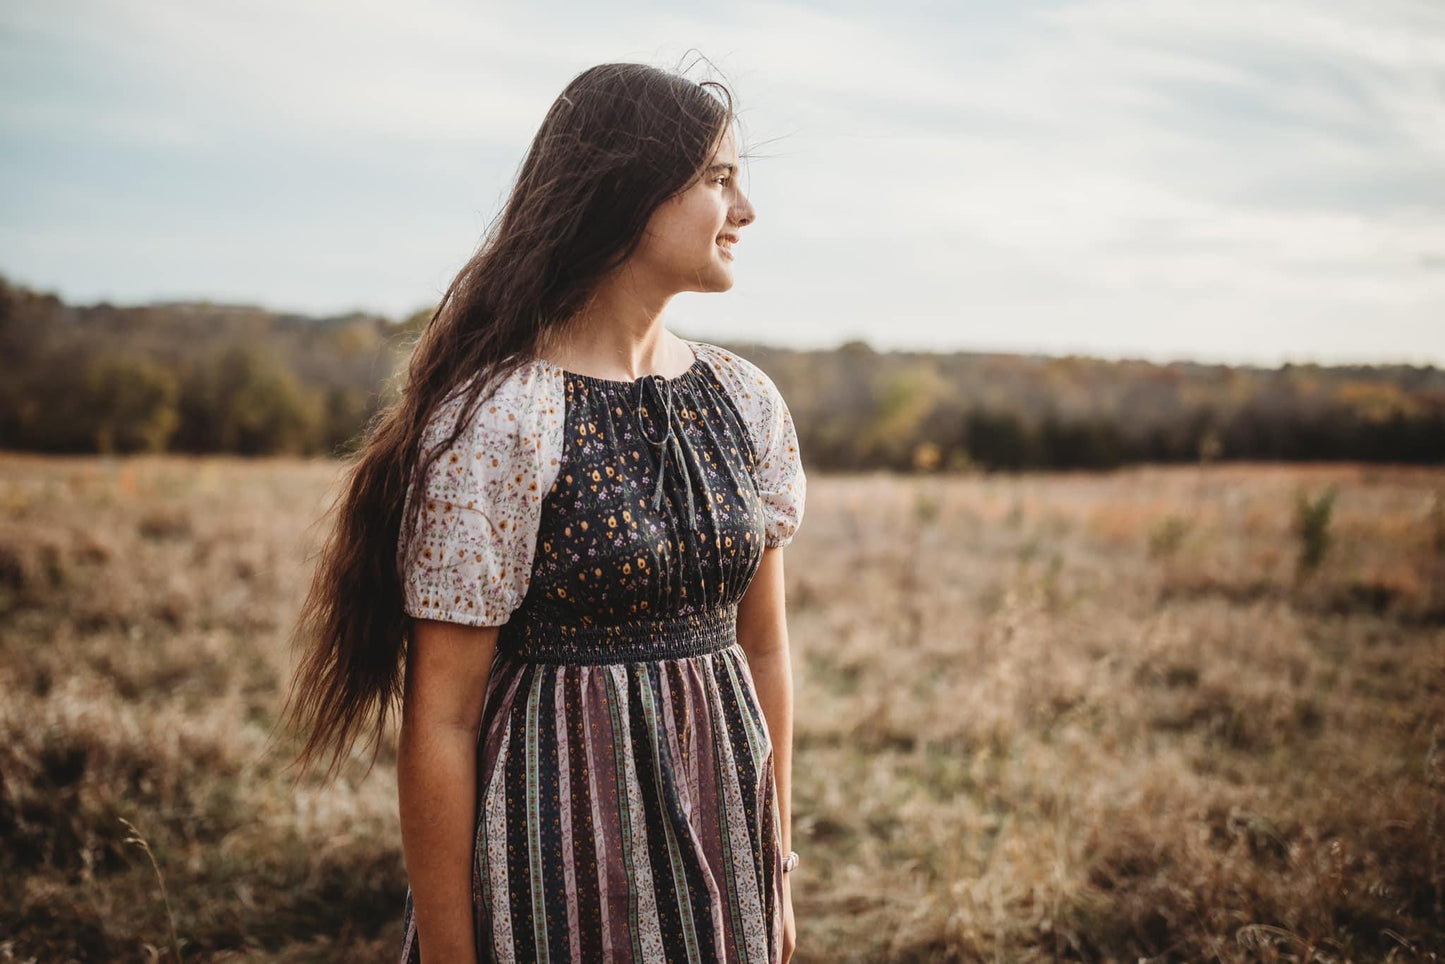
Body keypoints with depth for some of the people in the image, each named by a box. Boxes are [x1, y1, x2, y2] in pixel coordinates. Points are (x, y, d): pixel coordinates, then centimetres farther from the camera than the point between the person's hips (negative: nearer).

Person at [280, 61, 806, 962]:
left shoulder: (747, 400, 2)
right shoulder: (495, 417, -16)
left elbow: (765, 645, 8)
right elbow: (441, 720, -14)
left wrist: (780, 867, 10)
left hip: (718, 837, 6)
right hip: (558, 843, -5)